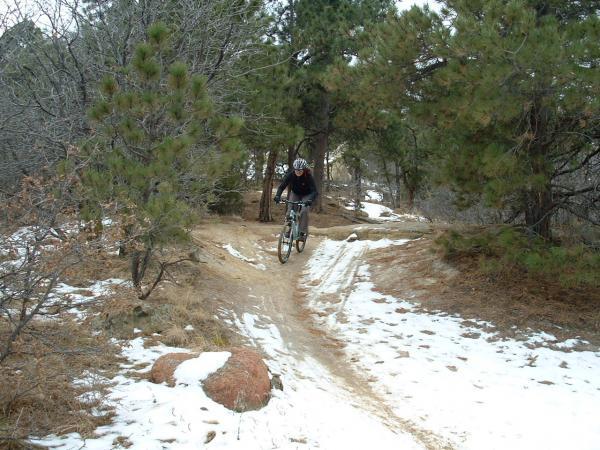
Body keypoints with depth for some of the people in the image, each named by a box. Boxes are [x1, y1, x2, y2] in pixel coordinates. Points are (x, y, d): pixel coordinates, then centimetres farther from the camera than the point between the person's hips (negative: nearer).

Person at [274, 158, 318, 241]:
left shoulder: (308, 177, -30)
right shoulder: (291, 174, -24)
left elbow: (314, 191, -36)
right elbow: (282, 186, -23)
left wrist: (310, 200, -55)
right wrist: (277, 196, -42)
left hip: (306, 195, -3)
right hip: (295, 194, 3)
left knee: (304, 211, -23)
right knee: (290, 210, -16)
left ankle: (303, 233, -14)